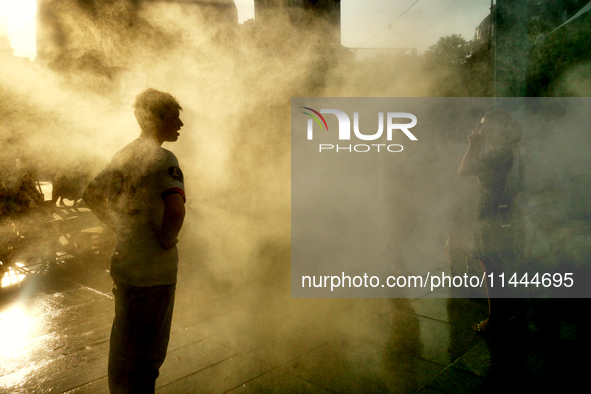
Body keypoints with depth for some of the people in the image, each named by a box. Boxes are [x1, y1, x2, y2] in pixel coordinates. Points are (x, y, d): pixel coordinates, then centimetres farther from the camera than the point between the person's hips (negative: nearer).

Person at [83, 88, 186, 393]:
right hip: (153, 270, -8)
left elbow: (91, 195, 19)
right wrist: (167, 241, -15)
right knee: (146, 352, 9)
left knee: (124, 345, 24)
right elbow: (175, 210, -32)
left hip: (123, 263, 8)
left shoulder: (124, 154, 8)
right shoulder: (163, 159, -17)